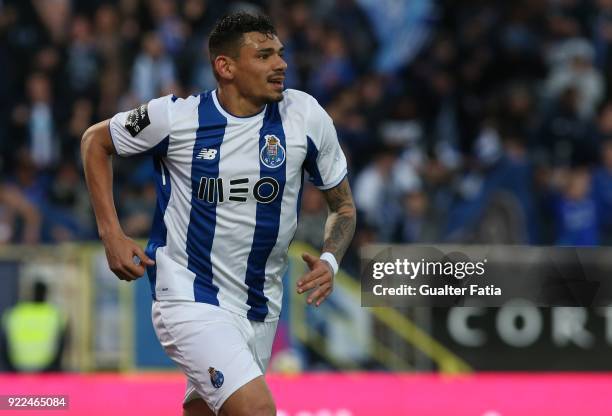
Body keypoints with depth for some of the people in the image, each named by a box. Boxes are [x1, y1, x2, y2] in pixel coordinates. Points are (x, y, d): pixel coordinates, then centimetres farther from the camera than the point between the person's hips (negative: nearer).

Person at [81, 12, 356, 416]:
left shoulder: (306, 116, -6)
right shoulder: (174, 116, -12)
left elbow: (343, 204, 7)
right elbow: (95, 141, 7)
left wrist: (330, 261, -13)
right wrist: (112, 235, -1)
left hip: (261, 304, 5)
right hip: (189, 296, -5)